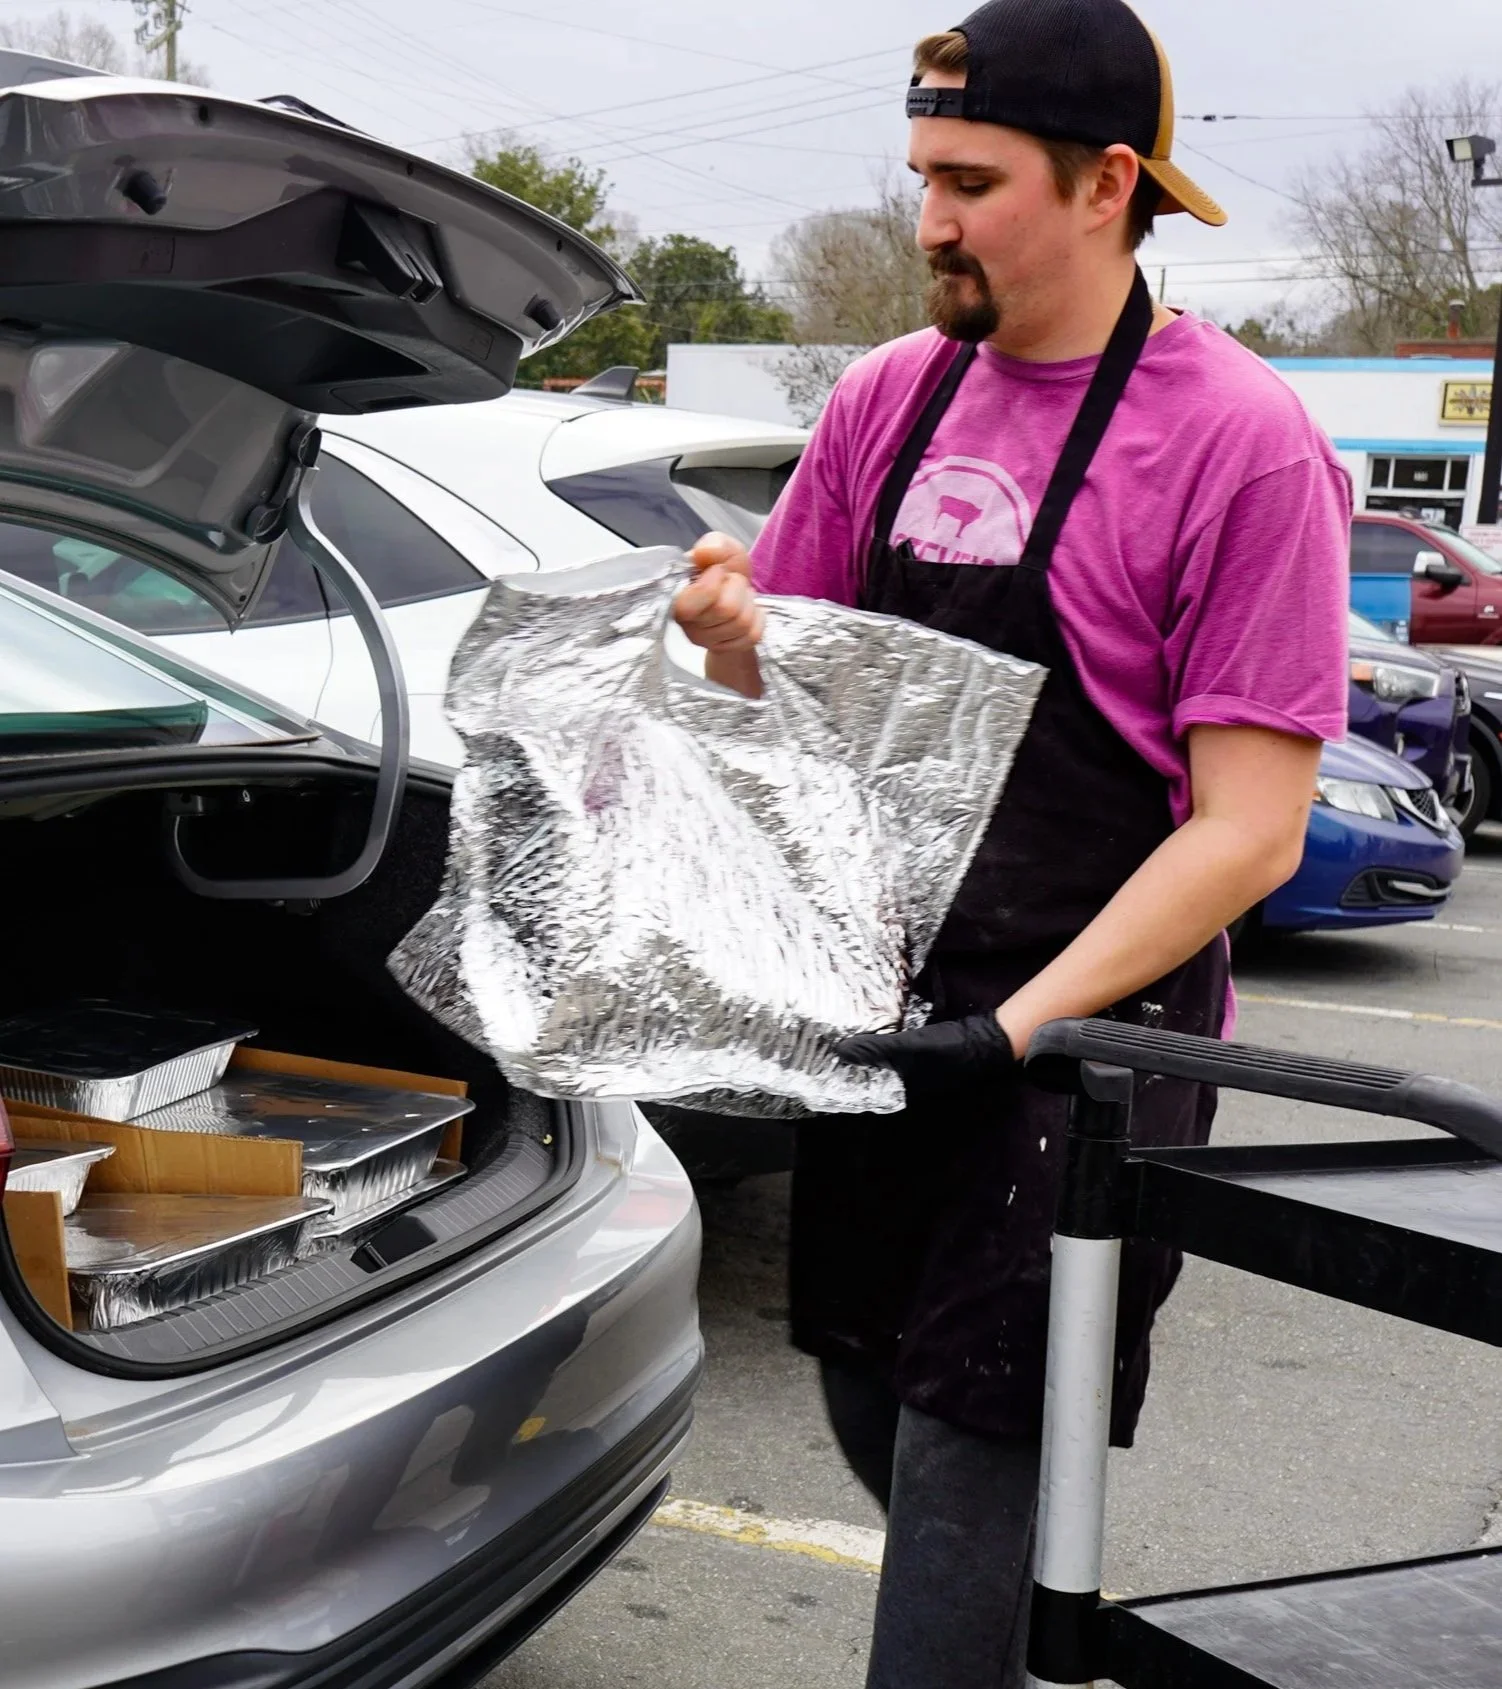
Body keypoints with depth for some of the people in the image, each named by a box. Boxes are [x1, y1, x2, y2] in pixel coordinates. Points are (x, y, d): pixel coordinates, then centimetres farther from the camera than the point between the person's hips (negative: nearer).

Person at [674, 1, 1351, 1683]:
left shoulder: (1240, 444, -13)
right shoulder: (894, 397, 5)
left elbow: (1248, 831, -16)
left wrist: (1019, 1030, -23)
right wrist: (738, 643, -10)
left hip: (1084, 1036, -6)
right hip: (881, 1008, 6)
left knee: (973, 1446, -2)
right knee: (873, 1403, 17)